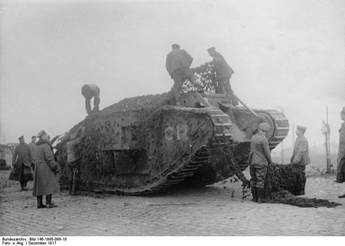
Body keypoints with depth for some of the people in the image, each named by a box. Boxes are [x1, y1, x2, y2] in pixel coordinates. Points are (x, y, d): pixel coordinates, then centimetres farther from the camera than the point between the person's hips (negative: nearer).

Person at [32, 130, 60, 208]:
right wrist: (56, 167, -15)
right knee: (49, 185, -7)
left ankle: (39, 203, 6)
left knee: (40, 186, 7)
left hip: (38, 168, 9)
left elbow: (36, 159, 18)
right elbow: (49, 158, -19)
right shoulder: (46, 145, -12)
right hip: (46, 168, -9)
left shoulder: (38, 146, 15)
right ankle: (48, 203, -12)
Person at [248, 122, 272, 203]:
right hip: (261, 163, -6)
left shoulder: (253, 138, 7)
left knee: (253, 180, 9)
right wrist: (270, 161, 3)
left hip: (252, 162, 6)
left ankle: (254, 197, 14)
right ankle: (260, 198, 2)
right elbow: (267, 152, -12)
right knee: (260, 180, -1)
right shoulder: (263, 139, -15)